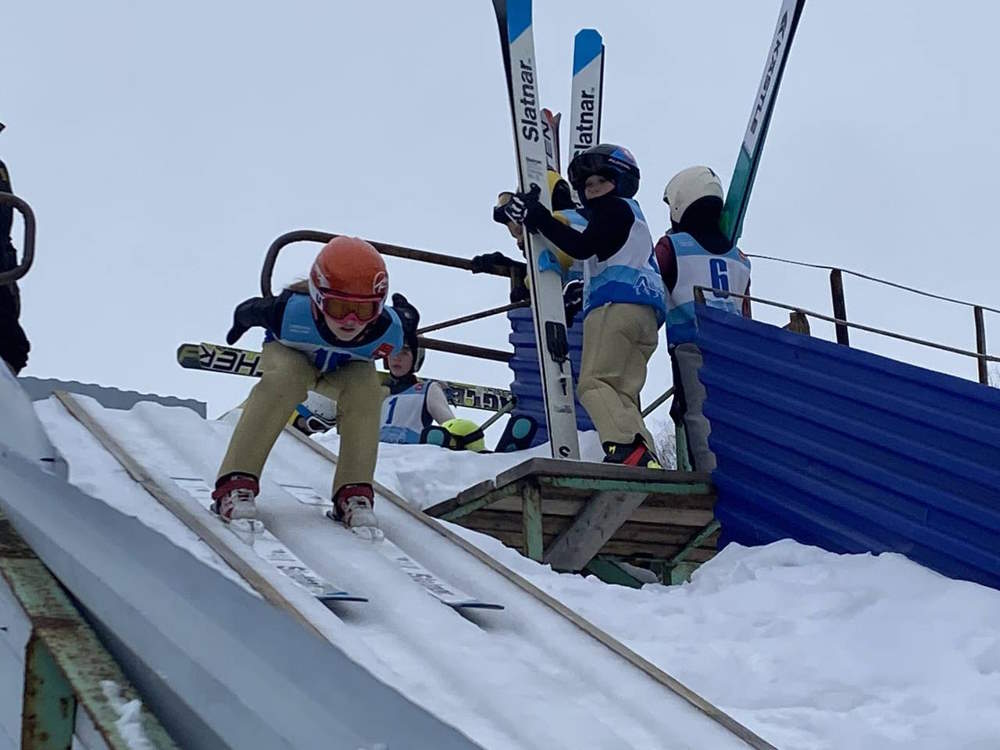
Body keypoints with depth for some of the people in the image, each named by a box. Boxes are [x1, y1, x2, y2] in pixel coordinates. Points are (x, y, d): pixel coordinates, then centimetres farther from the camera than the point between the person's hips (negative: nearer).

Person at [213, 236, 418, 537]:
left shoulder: (390, 329, -37)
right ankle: (236, 483, -32)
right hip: (288, 354, -2)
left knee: (365, 389, -30)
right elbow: (248, 310, -19)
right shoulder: (291, 312, -42)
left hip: (347, 367, 2)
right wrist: (239, 324, 4)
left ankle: (354, 494, -20)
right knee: (285, 380, -35)